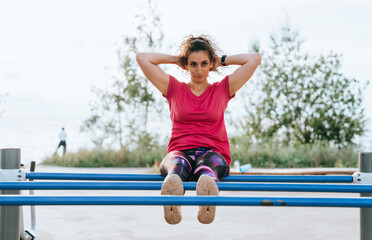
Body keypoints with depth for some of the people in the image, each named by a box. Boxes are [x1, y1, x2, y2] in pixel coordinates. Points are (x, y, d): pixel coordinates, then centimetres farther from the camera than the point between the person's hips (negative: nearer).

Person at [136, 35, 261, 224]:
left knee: (208, 163, -40)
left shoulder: (222, 90, 18)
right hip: (179, 151, 0)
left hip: (214, 153, 0)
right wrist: (176, 59, 21)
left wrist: (222, 60, 22)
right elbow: (142, 58, 15)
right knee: (177, 164, -39)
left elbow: (254, 59, 15)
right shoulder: (174, 90, 18)